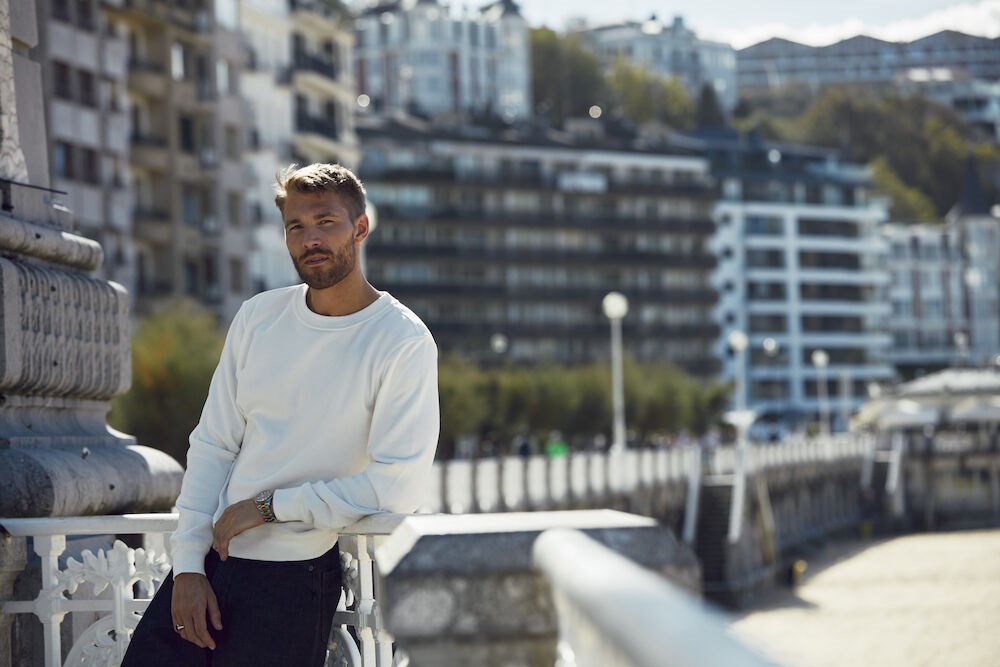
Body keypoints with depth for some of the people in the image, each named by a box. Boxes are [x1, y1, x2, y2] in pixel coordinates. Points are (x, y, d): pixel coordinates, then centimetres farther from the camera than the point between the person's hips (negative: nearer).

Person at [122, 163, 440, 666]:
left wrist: (269, 506, -12)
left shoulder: (405, 343, -9)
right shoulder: (259, 317, 8)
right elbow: (213, 445, 7)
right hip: (212, 556, 5)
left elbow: (398, 487, -16)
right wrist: (188, 564, -3)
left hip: (298, 573, -4)